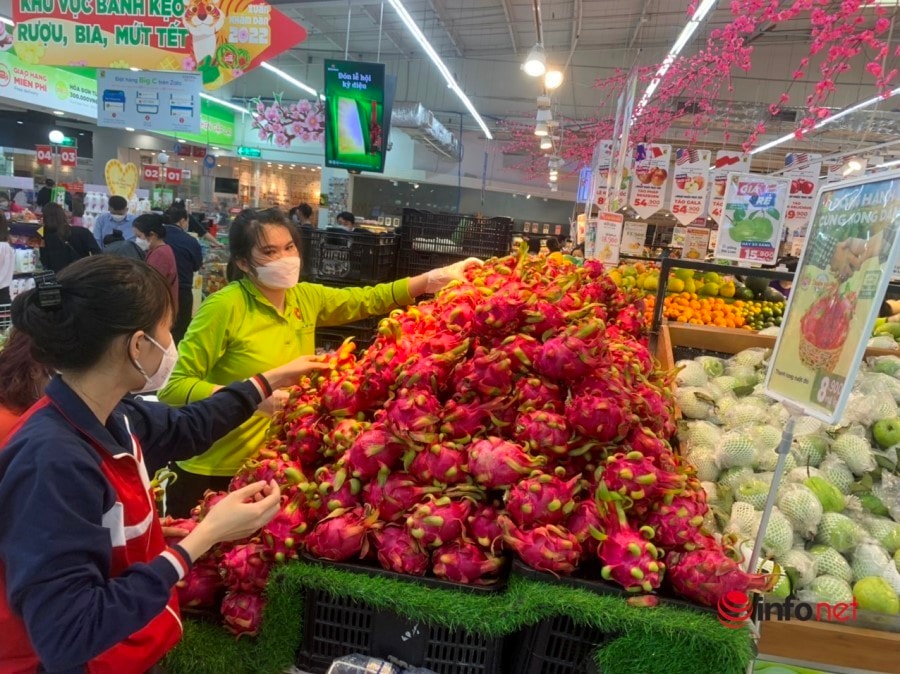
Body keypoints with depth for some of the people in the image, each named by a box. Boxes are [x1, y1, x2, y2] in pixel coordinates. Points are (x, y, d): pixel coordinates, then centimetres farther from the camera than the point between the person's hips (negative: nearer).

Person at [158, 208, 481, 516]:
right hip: (214, 473, -5)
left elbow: (368, 299, 10)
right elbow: (173, 387, -19)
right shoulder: (224, 306, -20)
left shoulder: (306, 297, -2)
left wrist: (434, 279, -1)